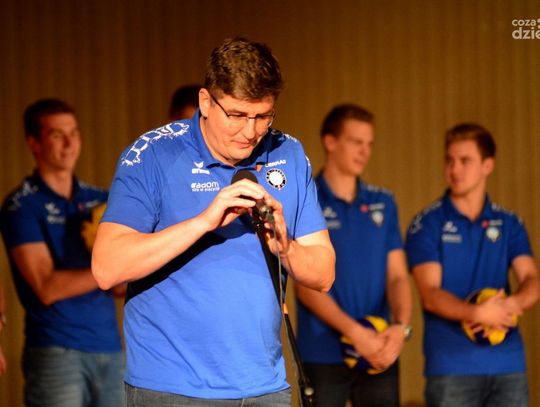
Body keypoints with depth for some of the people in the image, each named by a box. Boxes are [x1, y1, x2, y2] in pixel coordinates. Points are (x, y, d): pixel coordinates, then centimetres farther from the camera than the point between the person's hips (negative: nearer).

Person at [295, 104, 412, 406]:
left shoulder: (383, 203, 11)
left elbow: (397, 276, 7)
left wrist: (401, 326, -13)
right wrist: (355, 332, -20)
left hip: (380, 354, 4)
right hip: (323, 355, -4)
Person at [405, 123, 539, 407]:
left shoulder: (509, 224, 10)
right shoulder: (426, 225, 0)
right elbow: (430, 295, -9)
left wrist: (510, 305, -23)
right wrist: (478, 313, -27)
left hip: (508, 365, 3)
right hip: (451, 367, -3)